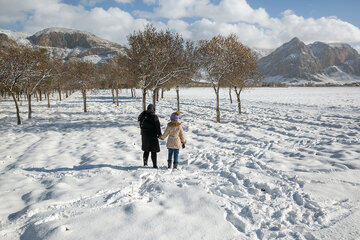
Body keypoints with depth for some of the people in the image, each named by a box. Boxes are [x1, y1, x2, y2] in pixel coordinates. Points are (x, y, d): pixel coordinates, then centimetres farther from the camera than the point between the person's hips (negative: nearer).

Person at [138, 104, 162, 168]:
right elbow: (158, 126, -12)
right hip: (152, 135, -5)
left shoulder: (143, 116, 2)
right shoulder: (154, 117, -15)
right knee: (153, 151, 2)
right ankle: (154, 165, 5)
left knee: (146, 150, 17)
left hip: (144, 135, 5)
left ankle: (145, 163, 20)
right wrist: (159, 134, -1)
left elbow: (141, 126, 10)